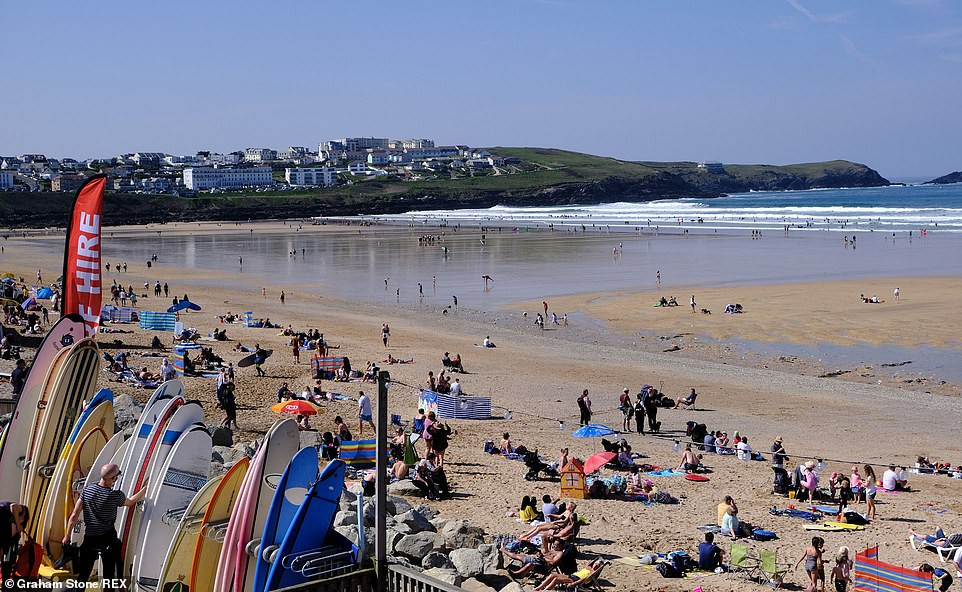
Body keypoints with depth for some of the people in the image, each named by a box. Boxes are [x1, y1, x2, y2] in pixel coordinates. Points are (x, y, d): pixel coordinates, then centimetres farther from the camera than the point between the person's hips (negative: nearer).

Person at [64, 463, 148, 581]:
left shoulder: (87, 490, -7)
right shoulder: (115, 496, -16)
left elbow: (74, 515, -3)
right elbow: (130, 502, 7)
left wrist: (67, 535, 7)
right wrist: (145, 488, 18)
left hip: (89, 539, 3)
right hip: (108, 539, -3)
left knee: (83, 575, 12)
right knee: (109, 575, 10)